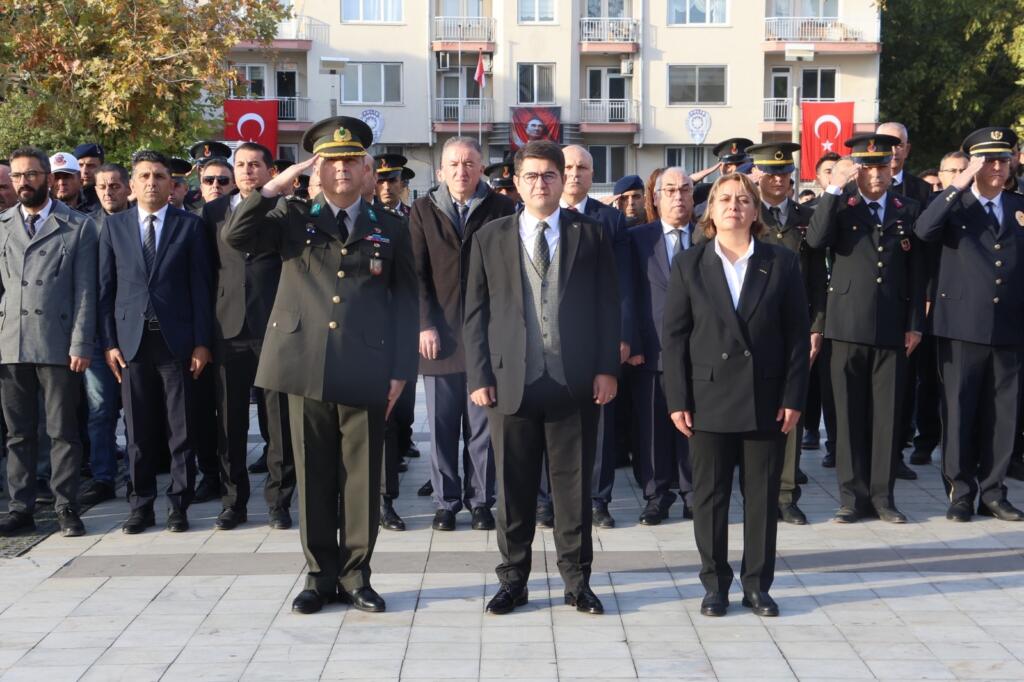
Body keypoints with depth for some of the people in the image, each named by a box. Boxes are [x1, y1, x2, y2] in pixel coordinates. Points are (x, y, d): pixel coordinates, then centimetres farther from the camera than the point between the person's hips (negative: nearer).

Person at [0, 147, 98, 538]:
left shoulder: (78, 227, 4)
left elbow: (85, 291, 0)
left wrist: (81, 344, -7)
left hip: (58, 345, -3)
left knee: (63, 431, 1)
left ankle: (66, 509, 9)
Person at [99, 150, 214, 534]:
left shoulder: (190, 226, 4)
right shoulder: (114, 227, 9)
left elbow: (200, 287, 1)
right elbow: (106, 288, 7)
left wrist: (202, 342, -5)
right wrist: (109, 342, 0)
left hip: (177, 340, -1)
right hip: (132, 340, 1)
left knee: (181, 429, 3)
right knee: (139, 430, 6)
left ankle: (179, 504, 11)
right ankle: (141, 504, 14)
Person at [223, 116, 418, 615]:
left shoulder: (389, 230, 10)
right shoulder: (293, 219, 9)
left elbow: (404, 304, 9)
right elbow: (235, 237, -4)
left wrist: (400, 371, 2)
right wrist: (275, 188, -9)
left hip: (365, 374, 0)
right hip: (306, 366, 0)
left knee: (362, 477, 5)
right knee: (314, 476, 7)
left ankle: (355, 576, 17)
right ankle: (320, 575, 17)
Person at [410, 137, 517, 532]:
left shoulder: (501, 208, 3)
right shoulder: (423, 210, 8)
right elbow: (418, 272, 3)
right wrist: (425, 325, -6)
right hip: (439, 334, 1)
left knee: (482, 425, 5)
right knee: (442, 426, 6)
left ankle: (480, 501, 15)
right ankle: (446, 502, 15)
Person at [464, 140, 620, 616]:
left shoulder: (591, 235, 7)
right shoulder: (490, 238, 8)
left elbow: (607, 307, 5)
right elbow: (476, 313, 6)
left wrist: (606, 368, -3)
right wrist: (478, 376, -2)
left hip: (575, 382, 0)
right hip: (511, 382, 0)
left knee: (574, 487, 6)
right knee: (514, 487, 7)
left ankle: (577, 581, 17)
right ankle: (513, 580, 18)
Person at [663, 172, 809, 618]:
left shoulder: (782, 263, 4)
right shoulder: (689, 265, 4)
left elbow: (798, 335, 2)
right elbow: (675, 337, 2)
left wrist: (793, 398, -4)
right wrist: (678, 400, -5)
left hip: (766, 401, 0)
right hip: (709, 399, 0)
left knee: (763, 496, 6)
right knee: (710, 496, 6)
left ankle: (757, 584, 17)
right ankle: (715, 583, 17)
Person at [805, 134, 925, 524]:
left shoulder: (909, 211, 9)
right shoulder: (839, 206, 5)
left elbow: (918, 272, 8)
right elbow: (815, 240, -15)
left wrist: (915, 324, 3)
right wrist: (833, 190, -17)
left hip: (893, 330, 1)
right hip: (849, 327, -1)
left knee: (888, 415, 4)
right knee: (850, 415, 3)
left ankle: (882, 496, 13)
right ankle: (853, 496, 11)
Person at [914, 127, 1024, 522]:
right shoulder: (954, 205, 2)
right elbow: (923, 231, -18)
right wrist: (958, 185, -18)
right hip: (963, 326, -3)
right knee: (959, 412, 1)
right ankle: (960, 493, 10)